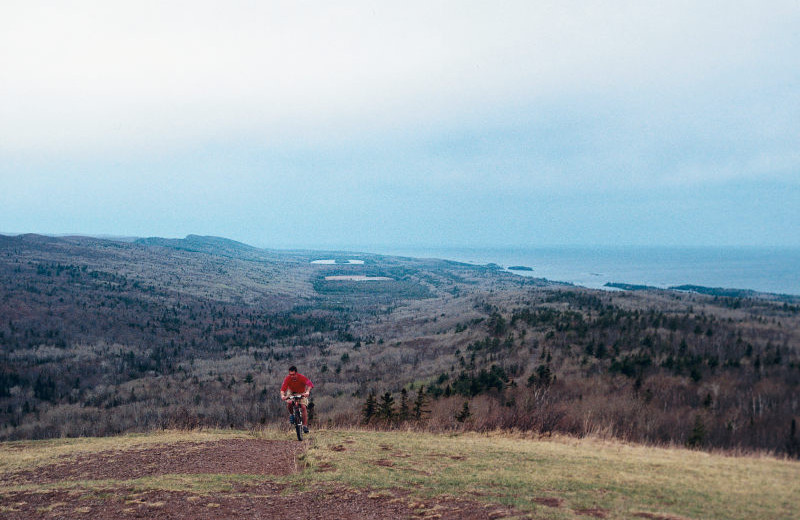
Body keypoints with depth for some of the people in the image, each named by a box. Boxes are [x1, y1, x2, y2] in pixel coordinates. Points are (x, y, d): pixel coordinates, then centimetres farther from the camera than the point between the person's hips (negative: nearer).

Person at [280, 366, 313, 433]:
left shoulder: (302, 377, -30)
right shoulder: (287, 378, -25)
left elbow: (309, 384, -43)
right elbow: (283, 388, -33)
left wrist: (307, 392, -62)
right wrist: (282, 395, -53)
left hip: (302, 393, -1)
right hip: (291, 392, 1)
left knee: (303, 407, -18)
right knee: (289, 403, -28)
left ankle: (305, 425, -11)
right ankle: (291, 414, 4)